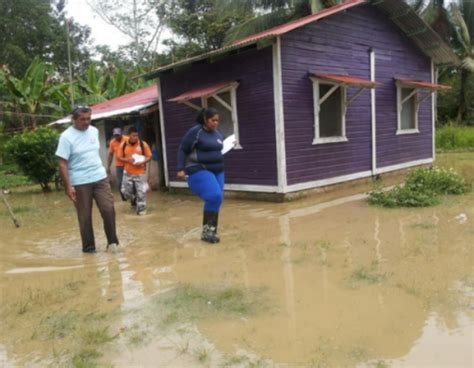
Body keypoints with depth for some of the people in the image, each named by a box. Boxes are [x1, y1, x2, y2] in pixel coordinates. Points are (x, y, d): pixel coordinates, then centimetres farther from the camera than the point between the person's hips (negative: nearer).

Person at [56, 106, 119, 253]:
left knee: (108, 209, -4)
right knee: (85, 216, 4)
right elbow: (63, 164, -13)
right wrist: (68, 186, -18)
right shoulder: (66, 137, -11)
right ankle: (88, 246, 17)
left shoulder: (94, 131, 7)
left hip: (100, 178, 4)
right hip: (80, 182, -4)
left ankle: (112, 241, 10)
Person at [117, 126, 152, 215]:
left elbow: (149, 156, -3)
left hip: (140, 172, -2)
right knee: (126, 191, 9)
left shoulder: (143, 144, -7)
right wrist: (127, 160, -15)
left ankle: (141, 209, 13)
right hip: (128, 172, 3)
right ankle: (134, 199, 40)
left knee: (141, 192, -2)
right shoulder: (124, 145, -2)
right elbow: (119, 157, 5)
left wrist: (142, 162, -20)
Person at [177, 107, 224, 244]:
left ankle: (209, 231, 14)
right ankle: (207, 228, -5)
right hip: (200, 171, -7)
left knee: (216, 200, 3)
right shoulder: (195, 132, -10)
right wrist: (181, 169, -12)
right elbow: (183, 150, -7)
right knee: (214, 197, -21)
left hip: (217, 171, 7)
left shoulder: (217, 134, 11)